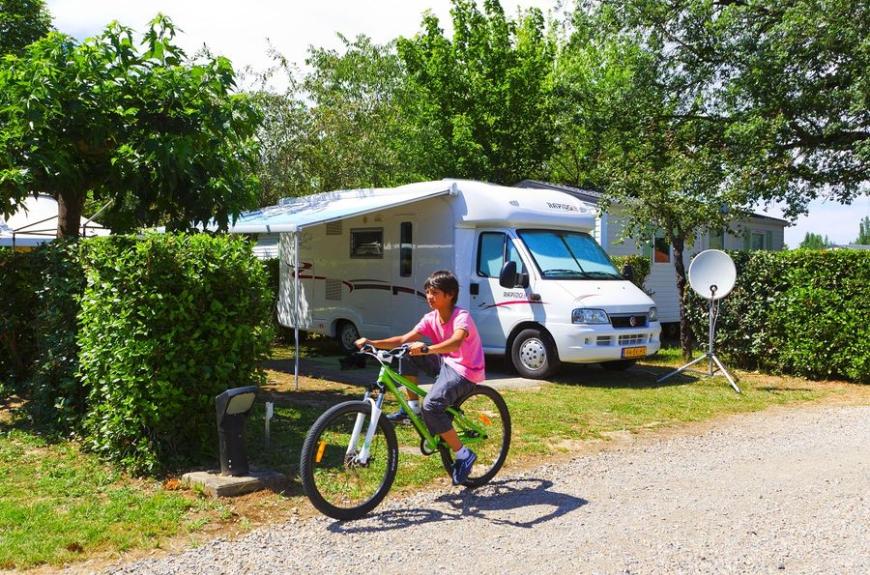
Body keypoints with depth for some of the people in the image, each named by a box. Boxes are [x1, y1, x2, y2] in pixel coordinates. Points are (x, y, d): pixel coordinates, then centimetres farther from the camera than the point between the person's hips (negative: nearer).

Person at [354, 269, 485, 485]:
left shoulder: (461, 317, -20)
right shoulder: (431, 318, 0)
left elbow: (455, 343, -41)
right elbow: (405, 339, -9)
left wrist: (426, 349, -57)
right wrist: (373, 343, -21)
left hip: (465, 371, -8)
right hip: (446, 363, 8)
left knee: (431, 406, -27)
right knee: (408, 354, -5)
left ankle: (463, 455, -12)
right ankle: (412, 406, 3)